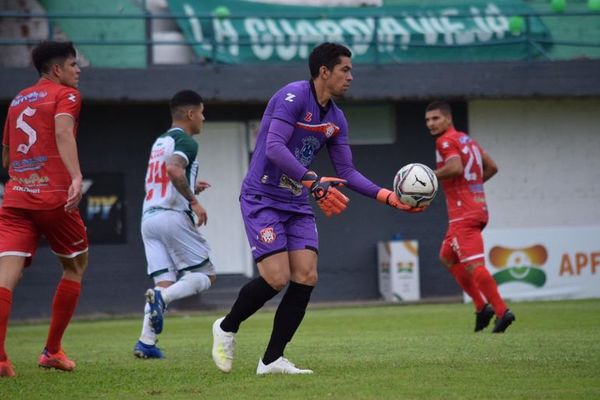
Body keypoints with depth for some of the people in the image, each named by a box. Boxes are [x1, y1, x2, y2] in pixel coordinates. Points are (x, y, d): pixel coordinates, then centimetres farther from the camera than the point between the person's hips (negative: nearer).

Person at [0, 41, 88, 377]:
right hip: (54, 196, -5)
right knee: (76, 265, 17)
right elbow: (63, 132, -17)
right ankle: (52, 350, 17)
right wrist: (76, 177, -30)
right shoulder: (66, 94, 4)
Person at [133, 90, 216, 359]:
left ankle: (146, 341, -13)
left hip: (148, 217, 8)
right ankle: (160, 297, -24)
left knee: (165, 283, 5)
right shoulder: (186, 141, -4)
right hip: (173, 215, -8)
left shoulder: (159, 142, 22)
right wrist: (193, 200, -16)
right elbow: (174, 169, -24)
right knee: (205, 275, 2)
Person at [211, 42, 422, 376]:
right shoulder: (293, 96, -15)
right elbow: (274, 147, -26)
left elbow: (347, 172, 12)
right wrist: (314, 183, -33)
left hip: (297, 204, 8)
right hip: (263, 198, -8)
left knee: (306, 277, -6)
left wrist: (389, 197, 0)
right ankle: (227, 328, 11)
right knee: (277, 278, -16)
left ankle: (272, 360, 1)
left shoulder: (336, 119, 9)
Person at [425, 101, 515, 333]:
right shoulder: (467, 140, 20)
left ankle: (502, 311, -19)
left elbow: (456, 167, -24)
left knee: (473, 266, -13)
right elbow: (491, 167, 23)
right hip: (478, 208, 10)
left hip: (463, 214, -10)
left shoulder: (446, 141, -7)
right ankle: (482, 307, 13)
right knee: (447, 257, 19)